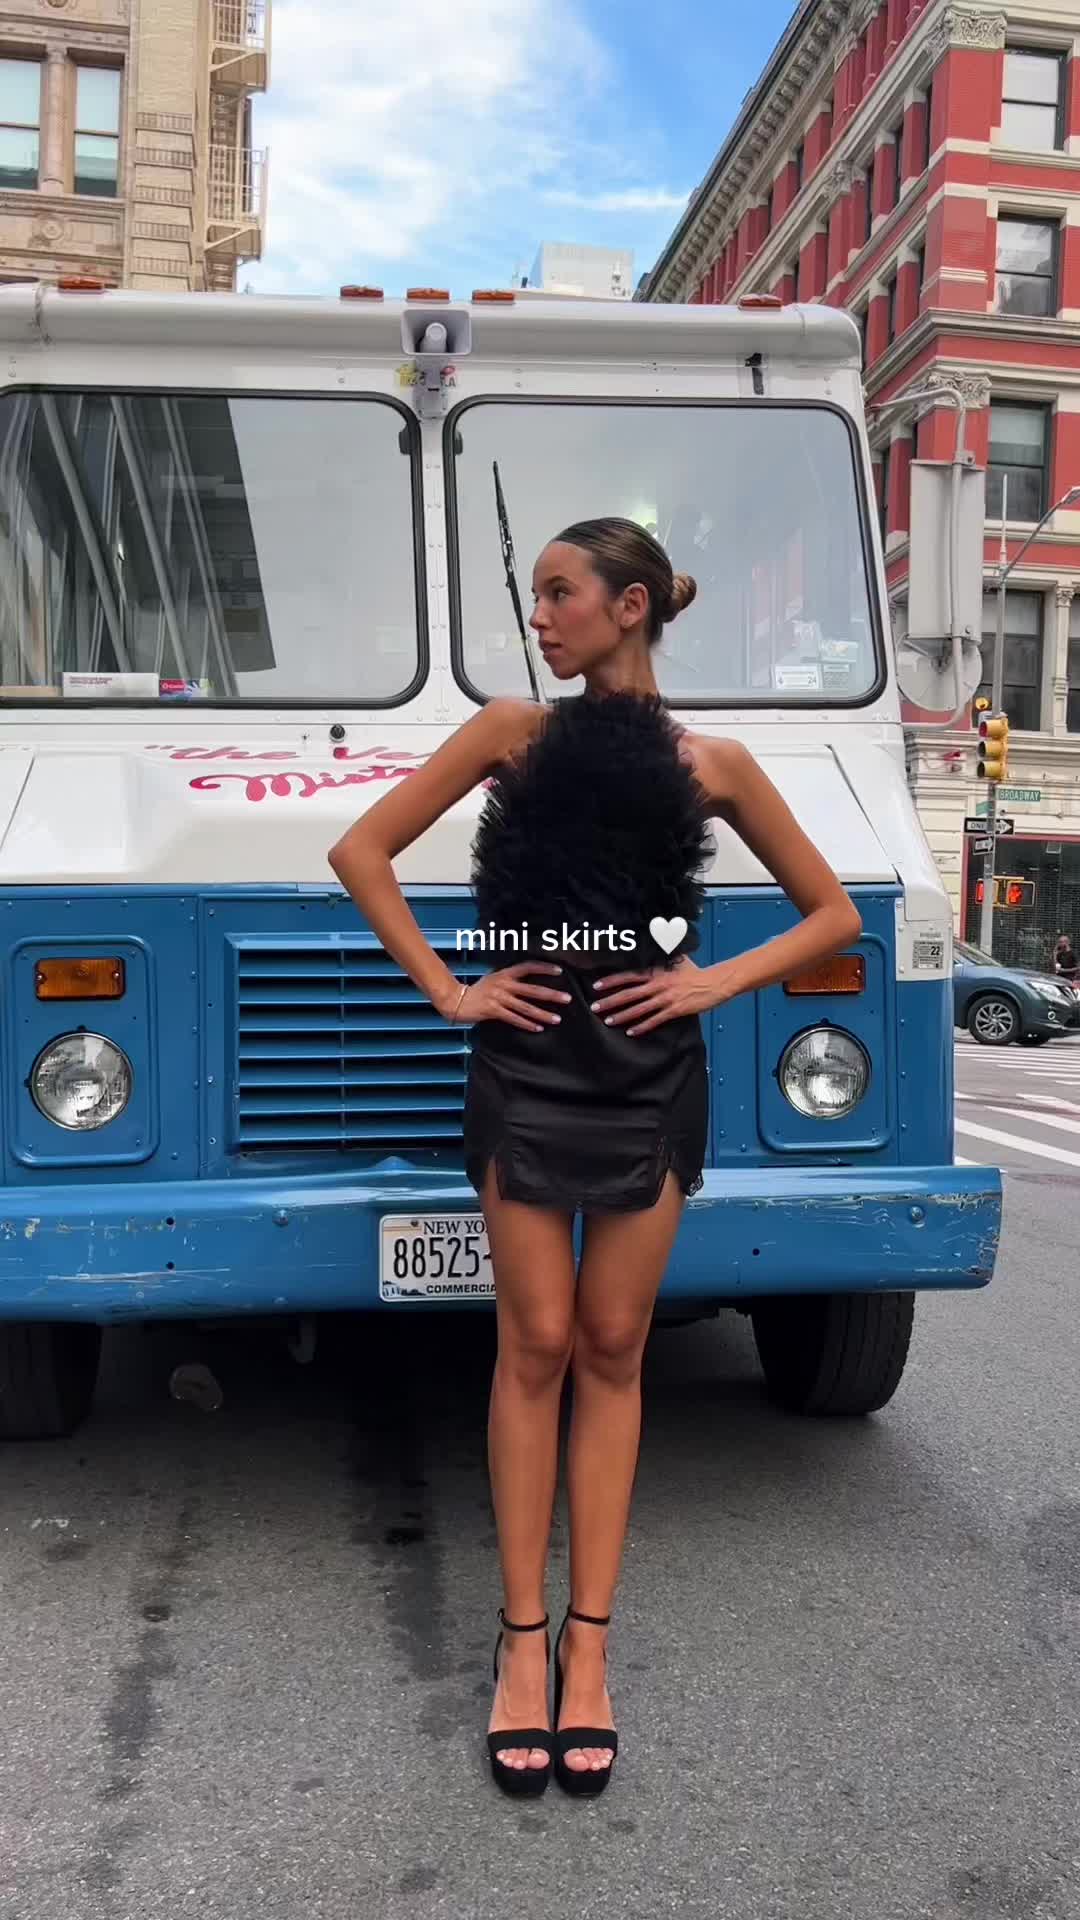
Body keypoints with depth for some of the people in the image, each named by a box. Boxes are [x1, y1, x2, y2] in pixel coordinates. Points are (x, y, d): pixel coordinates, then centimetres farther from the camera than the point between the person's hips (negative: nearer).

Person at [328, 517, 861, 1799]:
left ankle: (587, 1643, 18)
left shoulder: (710, 764, 3)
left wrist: (717, 980, -4)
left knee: (611, 1353, 7)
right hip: (526, 1070, 0)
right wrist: (443, 987, -4)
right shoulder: (513, 732, 3)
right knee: (536, 1349, 4)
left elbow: (832, 913, 9)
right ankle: (525, 1640, 16)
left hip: (651, 1077, 0)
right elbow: (361, 850, 3)